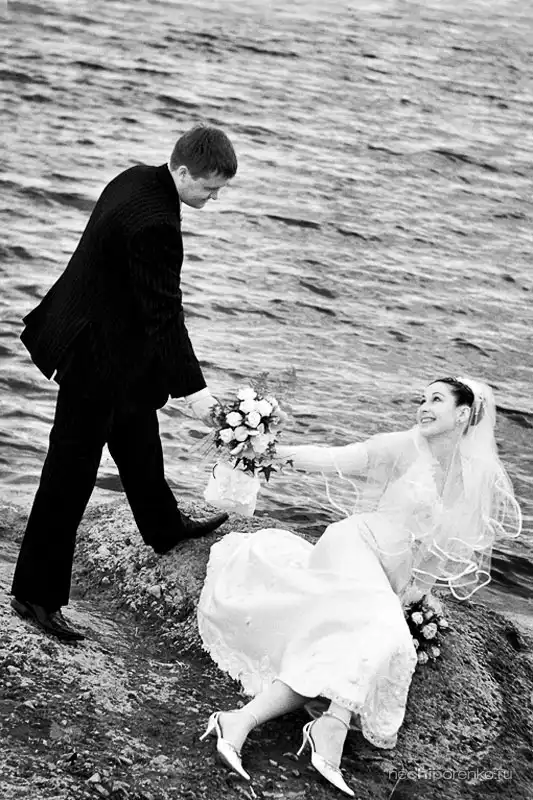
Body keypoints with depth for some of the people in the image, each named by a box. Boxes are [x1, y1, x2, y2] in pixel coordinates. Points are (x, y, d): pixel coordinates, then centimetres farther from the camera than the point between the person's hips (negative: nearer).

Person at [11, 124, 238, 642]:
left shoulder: (136, 179, -1)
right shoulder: (155, 225, -31)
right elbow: (165, 313, -28)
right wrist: (192, 386, -21)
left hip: (111, 337, 10)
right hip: (100, 355, -10)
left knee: (138, 437, 28)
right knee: (72, 471, -2)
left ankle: (163, 527, 52)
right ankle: (35, 593, 9)